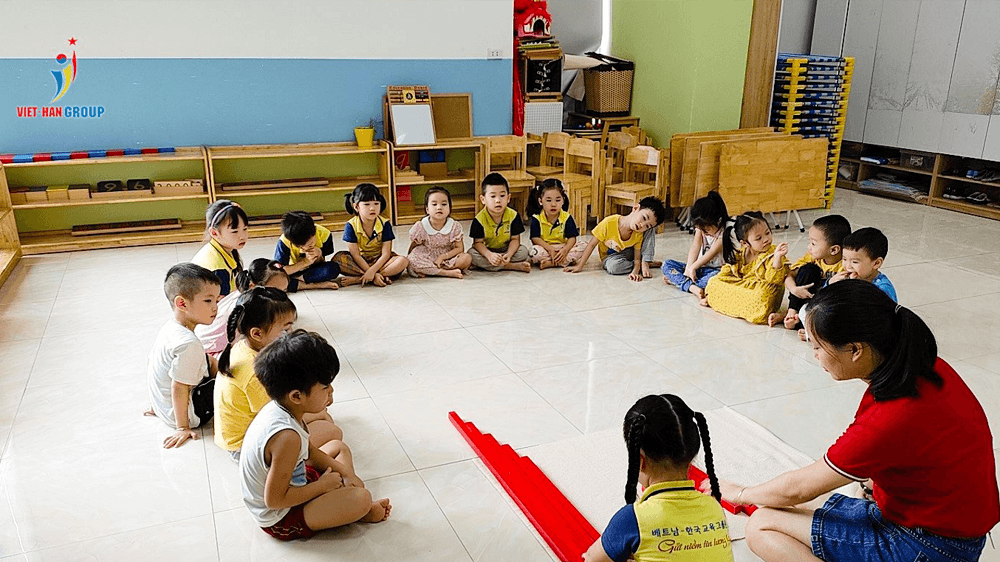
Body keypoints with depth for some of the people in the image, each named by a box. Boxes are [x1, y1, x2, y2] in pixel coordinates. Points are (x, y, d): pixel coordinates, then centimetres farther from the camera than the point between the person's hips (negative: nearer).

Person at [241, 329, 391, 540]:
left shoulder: (277, 408, -7)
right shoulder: (287, 437, -36)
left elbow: (308, 452, 10)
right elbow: (274, 499, -30)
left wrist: (344, 473, 1)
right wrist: (323, 485, -18)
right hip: (280, 520, -10)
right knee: (362, 498, -26)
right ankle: (359, 511, 9)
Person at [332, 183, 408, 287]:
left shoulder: (384, 224, -10)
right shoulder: (351, 226, -13)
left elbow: (385, 254, -14)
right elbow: (356, 255, -16)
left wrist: (372, 271, -31)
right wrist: (374, 274, -26)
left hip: (379, 261, 0)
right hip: (360, 262, 0)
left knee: (402, 261, -29)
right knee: (338, 258, -29)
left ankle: (357, 279, -31)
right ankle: (383, 277, -31)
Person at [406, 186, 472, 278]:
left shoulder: (455, 226, -6)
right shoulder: (420, 227, -7)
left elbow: (459, 248, -7)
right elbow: (412, 248, 3)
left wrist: (442, 257, -18)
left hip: (447, 258, 1)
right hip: (426, 259, -1)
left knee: (467, 258, -24)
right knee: (412, 260, -32)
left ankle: (428, 271, -23)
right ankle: (448, 272, -30)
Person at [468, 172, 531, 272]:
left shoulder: (513, 215, -13)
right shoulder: (480, 219, -18)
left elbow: (515, 239, -10)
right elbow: (478, 242, -16)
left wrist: (508, 255, -30)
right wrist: (489, 255, -36)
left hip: (506, 250, 0)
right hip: (486, 251, 0)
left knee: (523, 252, -24)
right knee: (471, 254, -30)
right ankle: (513, 266, -28)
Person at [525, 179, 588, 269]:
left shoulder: (567, 218, -3)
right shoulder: (536, 218, -8)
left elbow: (572, 238, -6)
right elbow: (535, 238, -11)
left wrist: (565, 250, -27)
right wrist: (550, 249, -25)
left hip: (562, 248, 3)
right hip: (545, 248, -3)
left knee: (583, 245, -21)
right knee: (533, 252, -35)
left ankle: (550, 263, -31)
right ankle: (568, 260, -24)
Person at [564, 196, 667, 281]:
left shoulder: (639, 235, -23)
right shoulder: (609, 223, -33)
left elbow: (637, 258, -20)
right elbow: (592, 245, -23)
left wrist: (635, 272, -43)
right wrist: (579, 266, -22)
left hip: (629, 254, 2)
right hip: (611, 256, -2)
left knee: (650, 232, -19)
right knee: (613, 266, -41)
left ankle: (646, 263, -23)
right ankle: (647, 264, -17)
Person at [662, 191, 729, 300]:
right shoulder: (700, 227, 3)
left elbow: (711, 253, -20)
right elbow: (694, 249, -8)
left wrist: (692, 267, -22)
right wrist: (688, 268, -20)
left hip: (714, 269, -6)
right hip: (698, 267, 6)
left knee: (717, 276, -42)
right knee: (667, 264, -11)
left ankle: (678, 281, -35)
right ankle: (692, 287, -35)